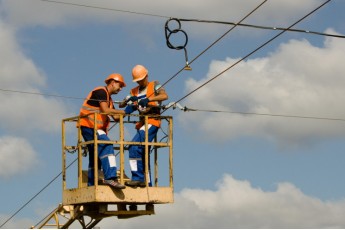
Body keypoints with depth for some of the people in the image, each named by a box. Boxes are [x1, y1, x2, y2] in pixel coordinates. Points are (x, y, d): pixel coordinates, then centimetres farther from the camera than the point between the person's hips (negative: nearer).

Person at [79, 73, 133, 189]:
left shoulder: (109, 98, 23)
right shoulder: (101, 91, -7)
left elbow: (116, 117, 16)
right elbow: (105, 110, -19)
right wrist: (123, 112, -10)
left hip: (95, 128, 11)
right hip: (89, 126, -11)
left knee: (95, 156, 13)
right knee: (106, 147, -25)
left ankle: (91, 185, 18)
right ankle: (110, 177, -36)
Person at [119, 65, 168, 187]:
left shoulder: (154, 85, 4)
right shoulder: (134, 91, 20)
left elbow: (164, 96, -15)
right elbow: (121, 105, 14)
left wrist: (148, 99, -28)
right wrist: (128, 99, -8)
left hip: (152, 121, -8)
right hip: (142, 122, 8)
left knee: (134, 147, -22)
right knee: (142, 153, 9)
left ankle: (137, 178, -22)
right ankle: (147, 182, 15)